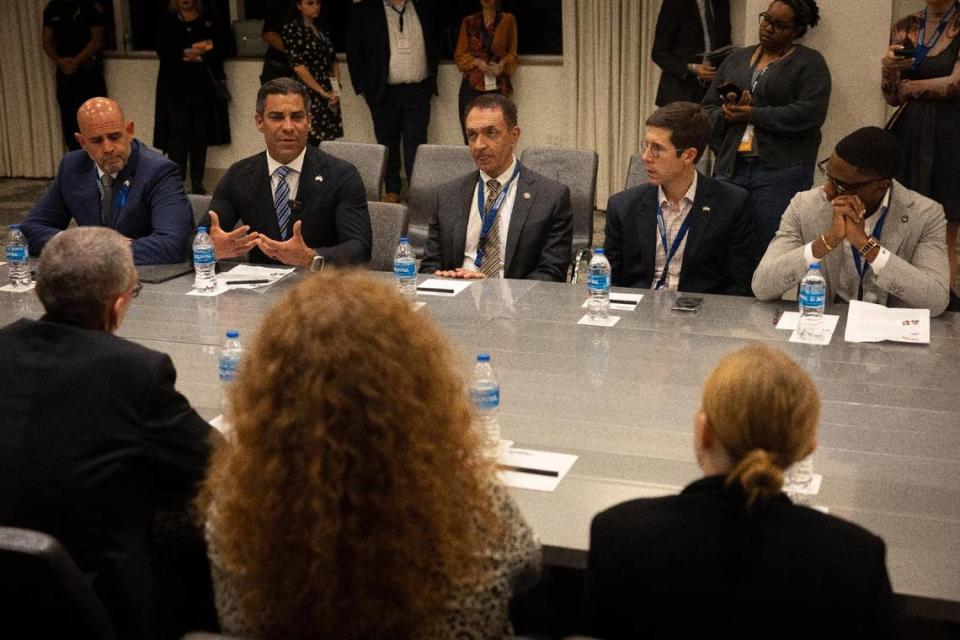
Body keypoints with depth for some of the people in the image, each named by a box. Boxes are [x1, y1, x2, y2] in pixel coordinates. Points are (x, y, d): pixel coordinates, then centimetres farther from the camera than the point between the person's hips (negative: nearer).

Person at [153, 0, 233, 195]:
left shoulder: (210, 20, 11)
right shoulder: (167, 20, 7)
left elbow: (228, 45, 4)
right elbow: (163, 51, -4)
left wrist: (210, 47, -12)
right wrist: (184, 54, -18)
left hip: (205, 86, 2)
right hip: (176, 87, -2)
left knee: (200, 137, 5)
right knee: (178, 136, -9)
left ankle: (198, 184, 12)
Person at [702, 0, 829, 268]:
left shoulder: (809, 63, 5)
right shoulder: (736, 60, 20)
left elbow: (810, 113, -10)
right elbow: (708, 109, 16)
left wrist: (752, 114, -11)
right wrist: (728, 113, -7)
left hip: (780, 171, -4)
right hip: (730, 166, 4)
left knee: (767, 253, -8)